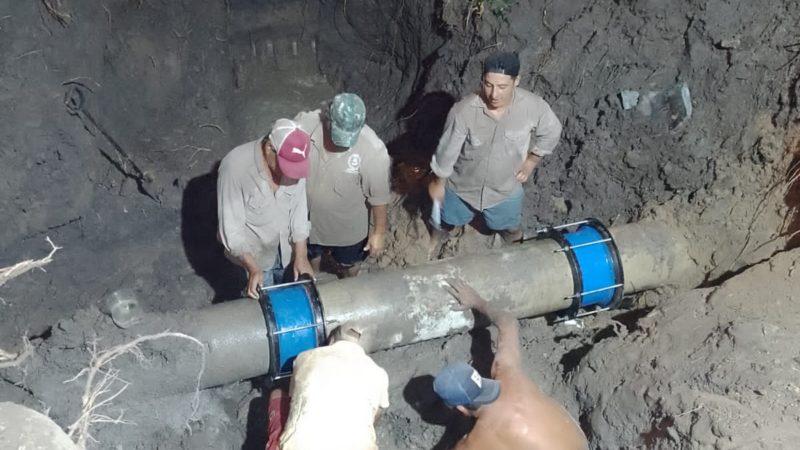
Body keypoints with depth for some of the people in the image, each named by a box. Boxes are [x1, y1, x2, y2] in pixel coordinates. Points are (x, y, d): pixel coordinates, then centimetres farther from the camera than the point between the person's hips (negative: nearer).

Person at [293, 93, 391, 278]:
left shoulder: (373, 150, -33)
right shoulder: (304, 124, -26)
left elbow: (379, 196, -18)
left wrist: (379, 232, -8)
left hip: (347, 227, -2)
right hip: (307, 218, 2)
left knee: (349, 265, 28)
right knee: (309, 259, 31)